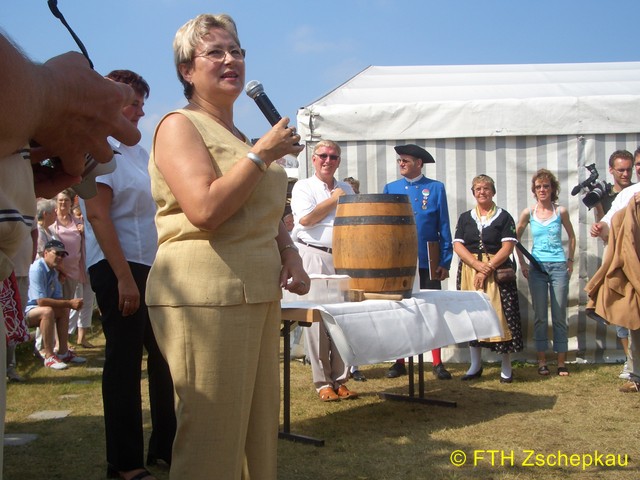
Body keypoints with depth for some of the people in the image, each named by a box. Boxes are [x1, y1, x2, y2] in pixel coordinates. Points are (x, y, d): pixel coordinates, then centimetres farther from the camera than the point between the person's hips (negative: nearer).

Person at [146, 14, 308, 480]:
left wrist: (290, 253, 8)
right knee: (211, 442, -5)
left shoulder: (242, 136, 20)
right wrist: (264, 153, -11)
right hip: (204, 296, -9)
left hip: (259, 293, 9)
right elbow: (205, 210, -20)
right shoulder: (180, 125, -5)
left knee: (260, 431, 14)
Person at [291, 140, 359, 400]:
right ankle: (322, 382, 3)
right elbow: (305, 218, -10)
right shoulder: (303, 186, 6)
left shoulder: (346, 189, 20)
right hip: (314, 257, -4)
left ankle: (340, 379, 9)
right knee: (316, 319, -5)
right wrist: (334, 199, -2)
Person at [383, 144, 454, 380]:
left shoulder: (436, 188, 3)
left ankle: (437, 363, 11)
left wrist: (445, 262, -4)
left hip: (428, 262, -1)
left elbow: (444, 227, 2)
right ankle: (399, 362, 15)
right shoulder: (390, 189, 8)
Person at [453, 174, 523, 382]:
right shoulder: (465, 218, 12)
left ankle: (506, 367, 4)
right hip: (470, 270, 3)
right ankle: (475, 365, 14)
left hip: (497, 271, -3)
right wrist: (478, 265, -12)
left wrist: (488, 268, -14)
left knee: (500, 315, -6)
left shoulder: (504, 217, 5)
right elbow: (458, 246, 2)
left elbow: (507, 247, -4)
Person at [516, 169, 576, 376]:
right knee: (540, 317, 4)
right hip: (537, 268, 1)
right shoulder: (528, 213, 2)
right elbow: (515, 238, 12)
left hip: (559, 267, 0)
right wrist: (522, 263, 7)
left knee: (559, 316, 2)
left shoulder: (561, 211, 1)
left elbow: (572, 237, 14)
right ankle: (542, 361, 11)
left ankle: (561, 362, 9)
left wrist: (570, 261, 10)